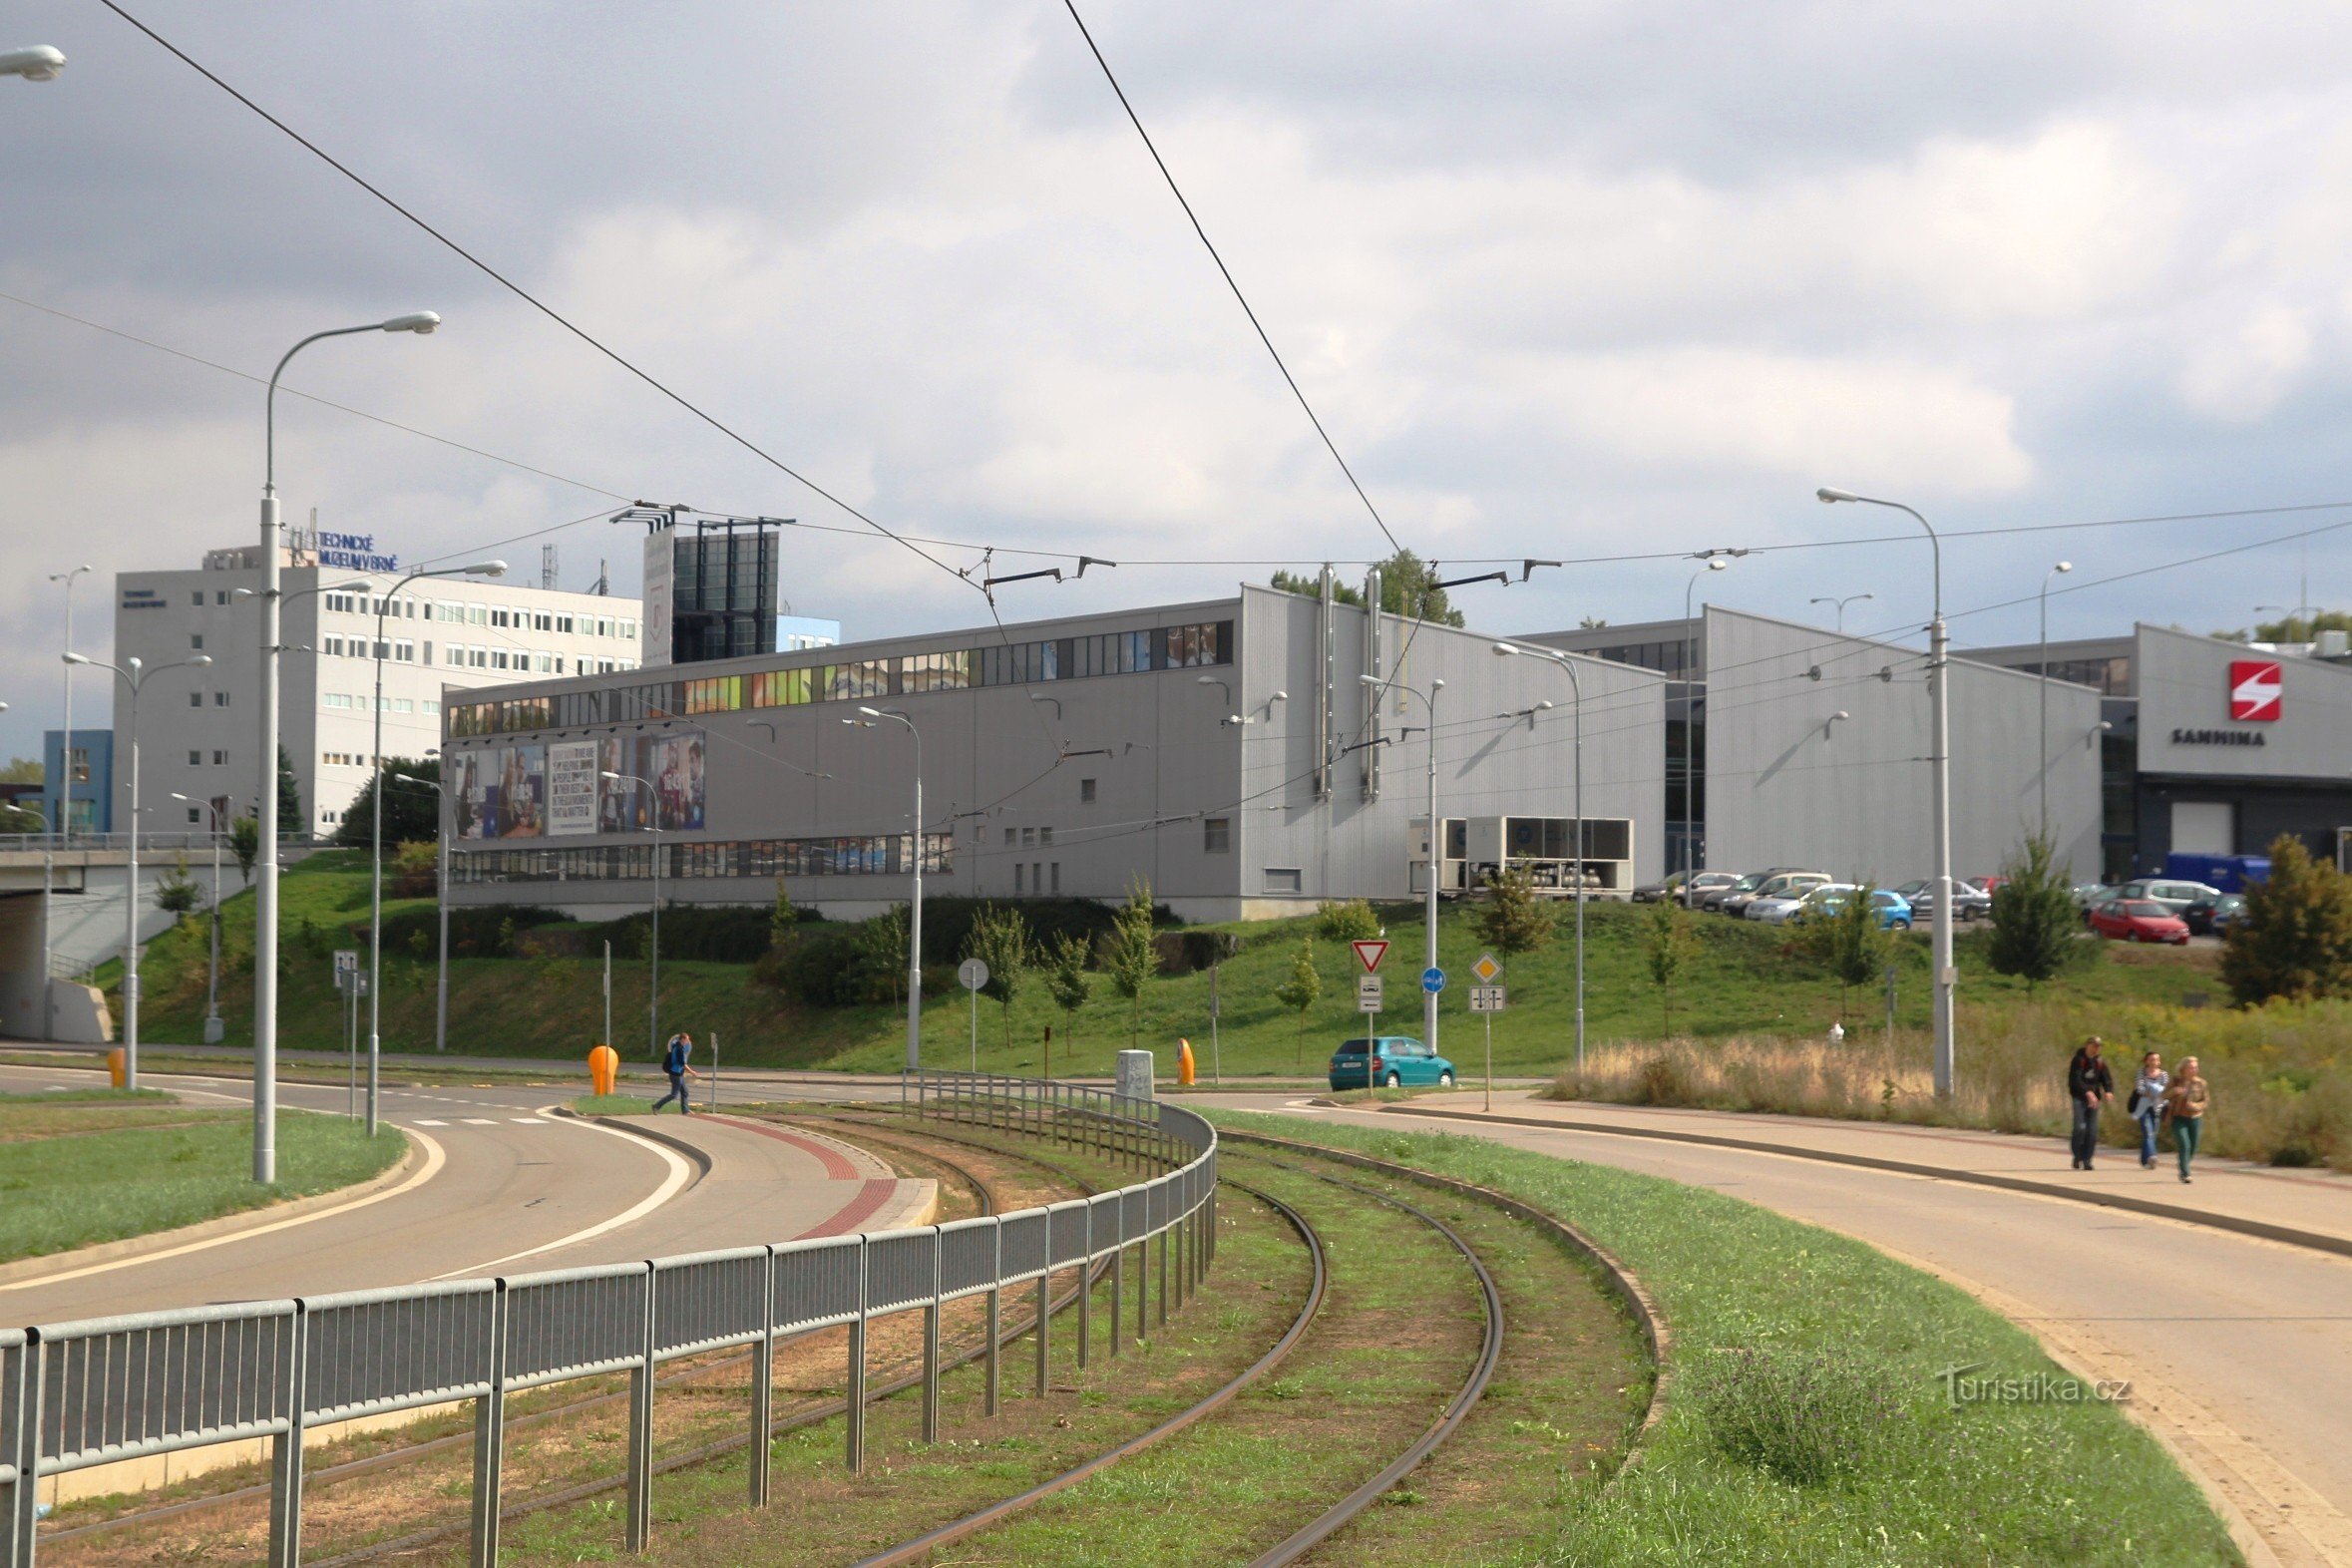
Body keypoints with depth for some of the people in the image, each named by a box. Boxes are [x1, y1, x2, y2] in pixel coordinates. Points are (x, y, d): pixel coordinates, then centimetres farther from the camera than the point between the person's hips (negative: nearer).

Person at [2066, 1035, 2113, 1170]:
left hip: (2094, 1099, 5)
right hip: (2079, 1098, -5)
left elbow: (2107, 1079, 4)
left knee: (2092, 1131, 0)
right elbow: (2075, 1079, -17)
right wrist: (2088, 1092, -30)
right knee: (2080, 1127, -15)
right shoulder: (2078, 1060, -5)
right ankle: (2078, 1158, -1)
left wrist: (2108, 1092, -18)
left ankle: (2086, 1160, 6)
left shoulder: (2100, 1063, 11)